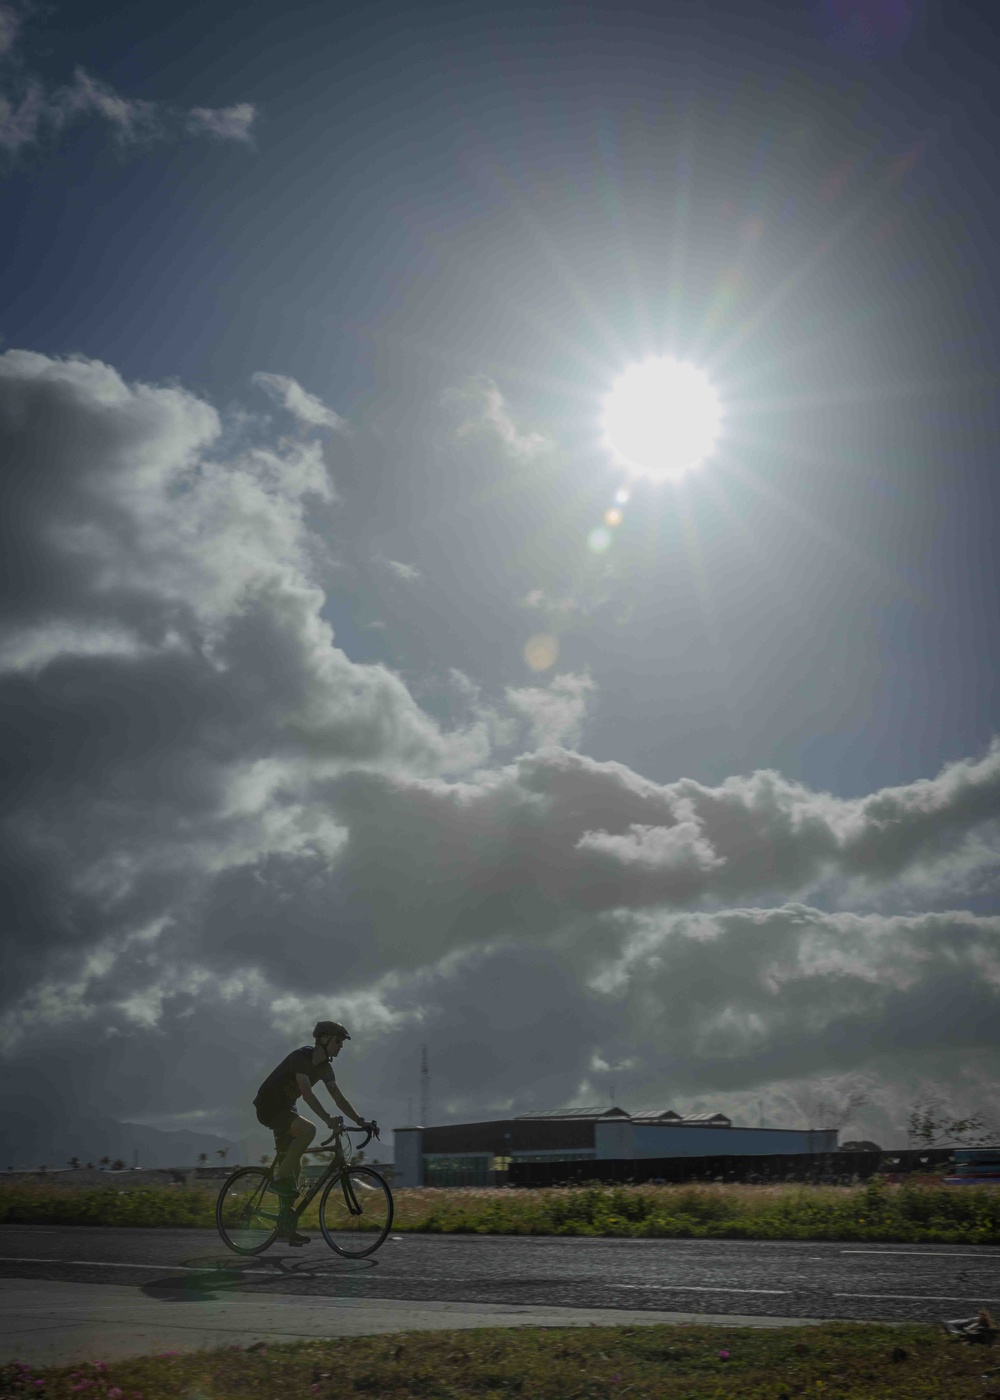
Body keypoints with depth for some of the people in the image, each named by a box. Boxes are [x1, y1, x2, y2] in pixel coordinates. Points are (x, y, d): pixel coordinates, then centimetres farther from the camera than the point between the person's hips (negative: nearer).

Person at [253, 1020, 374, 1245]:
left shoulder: (324, 1067, 4)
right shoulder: (301, 1057, -21)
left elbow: (338, 1098, 2)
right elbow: (306, 1092, -32)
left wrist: (360, 1121, -9)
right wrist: (328, 1119, -41)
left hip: (285, 1109, 9)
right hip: (269, 1107, -9)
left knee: (294, 1168, 6)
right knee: (308, 1130, -32)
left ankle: (285, 1226, 11)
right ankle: (280, 1178, -17)